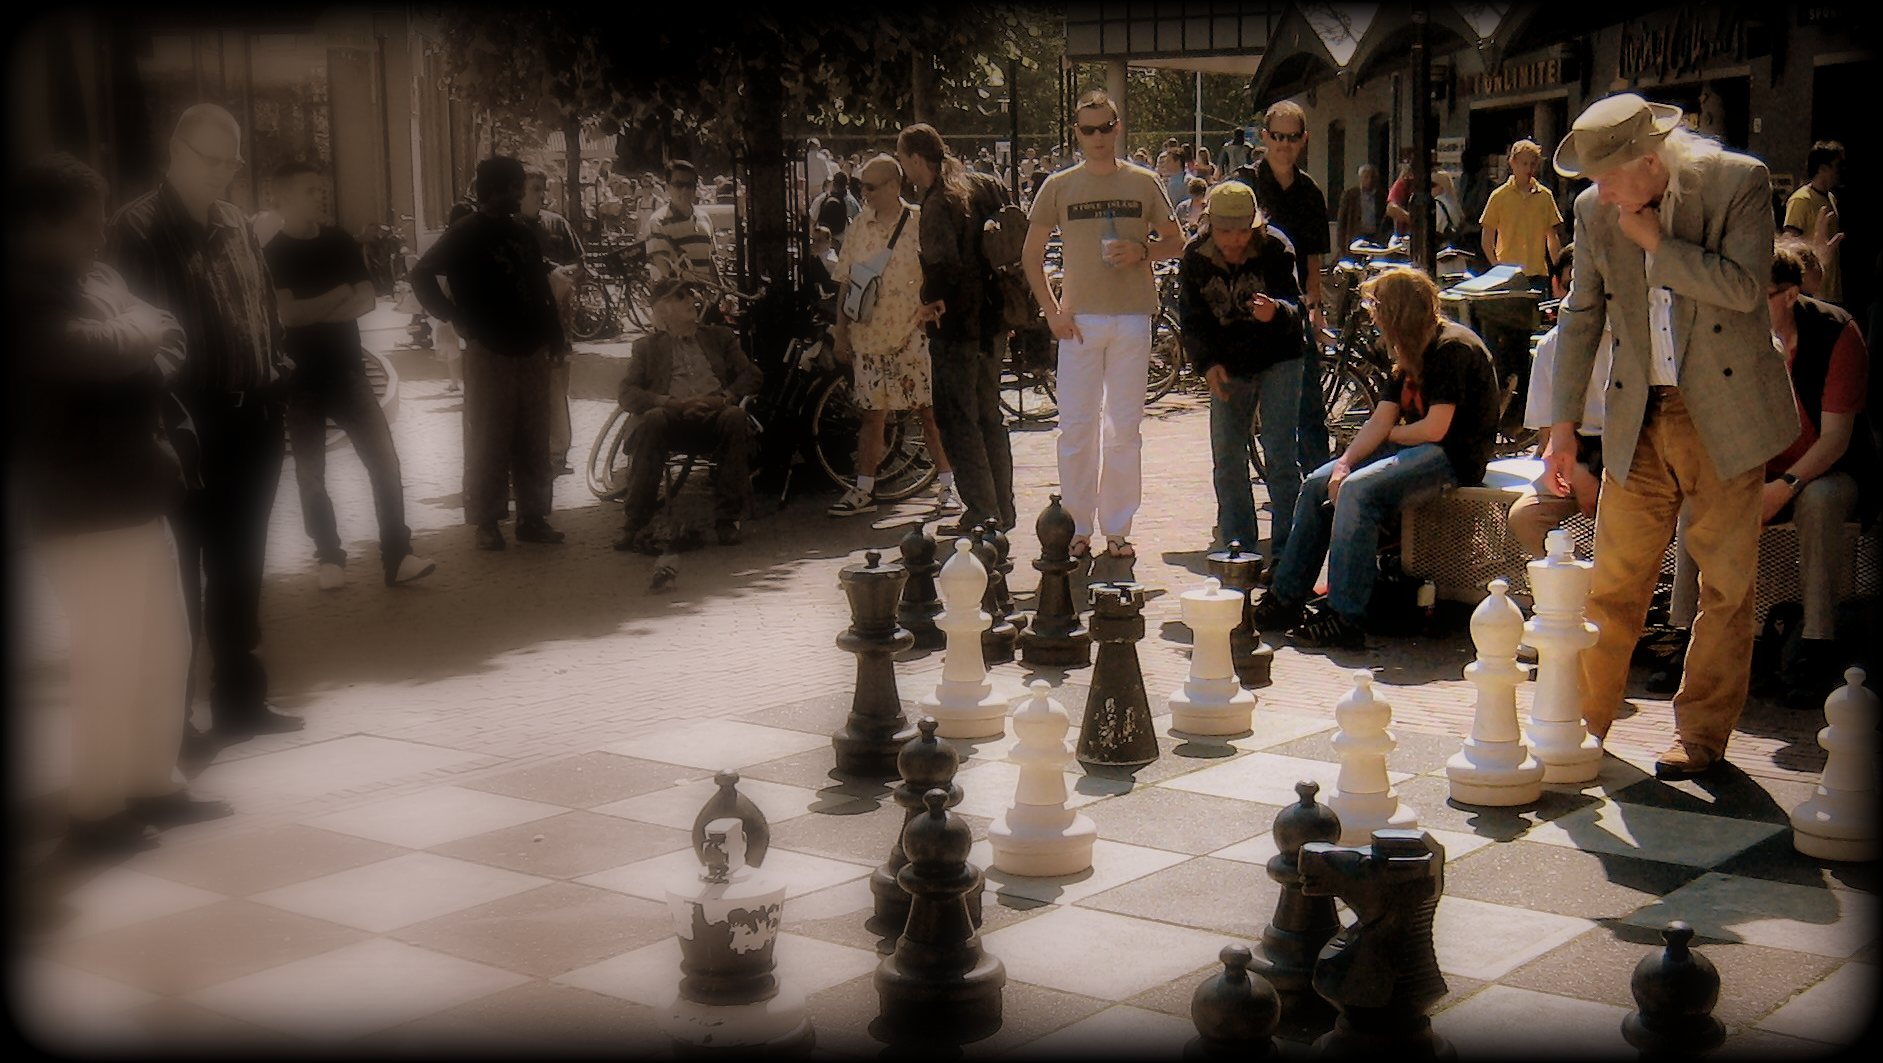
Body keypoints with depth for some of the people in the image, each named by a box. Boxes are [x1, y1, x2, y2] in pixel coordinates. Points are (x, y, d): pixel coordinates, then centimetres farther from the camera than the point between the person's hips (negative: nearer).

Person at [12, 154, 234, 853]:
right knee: (111, 660, -5)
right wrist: (145, 331, -8)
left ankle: (153, 784, 27)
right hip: (84, 507, -9)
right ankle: (94, 811, 4)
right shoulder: (28, 295, -14)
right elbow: (90, 348, -28)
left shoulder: (96, 279, 15)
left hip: (138, 493, 9)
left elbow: (166, 344, 15)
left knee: (163, 646, 15)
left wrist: (143, 355, -7)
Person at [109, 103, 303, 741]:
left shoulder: (237, 228, 15)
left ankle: (240, 702, 23)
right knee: (181, 572, 0)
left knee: (240, 570, 14)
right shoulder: (139, 229, -6)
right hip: (187, 426, -6)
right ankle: (171, 714, 7)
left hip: (252, 424, 7)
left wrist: (275, 382, 9)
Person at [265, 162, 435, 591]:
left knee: (384, 461, -6)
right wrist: (341, 293, -8)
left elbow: (366, 301, -3)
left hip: (348, 370, 2)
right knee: (311, 473, 4)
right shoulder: (272, 255, -4)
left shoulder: (342, 243, 6)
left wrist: (313, 311, -13)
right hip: (300, 378, -2)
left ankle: (396, 556, -6)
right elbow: (287, 314, -16)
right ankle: (329, 557, 14)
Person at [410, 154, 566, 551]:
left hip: (532, 352, 6)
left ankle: (533, 517, 12)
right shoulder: (465, 236, -3)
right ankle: (487, 522, 4)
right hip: (489, 352, -5)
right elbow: (423, 275, -5)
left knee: (534, 440, 5)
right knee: (489, 440, -2)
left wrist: (554, 335, 11)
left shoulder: (523, 234, 15)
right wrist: (457, 317, -9)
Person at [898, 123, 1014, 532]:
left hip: (957, 327, -9)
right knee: (989, 416, 17)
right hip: (991, 322, 9)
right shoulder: (983, 187, 10)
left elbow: (944, 263, -30)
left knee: (958, 421, -1)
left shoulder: (939, 203, -16)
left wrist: (933, 300, -13)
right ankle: (1003, 508, 23)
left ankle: (982, 513, 0)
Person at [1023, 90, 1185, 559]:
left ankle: (1118, 528, 12)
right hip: (1079, 319, 0)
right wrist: (1052, 310, -2)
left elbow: (1176, 242, 13)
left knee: (1125, 427, 4)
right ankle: (1078, 527, 8)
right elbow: (1032, 253, 9)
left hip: (1132, 318, 0)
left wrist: (1142, 250, -9)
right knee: (1075, 427, -1)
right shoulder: (1059, 186, 5)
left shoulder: (1143, 184, 7)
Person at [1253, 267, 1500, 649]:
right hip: (1416, 449, 10)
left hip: (1455, 456, -10)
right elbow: (1380, 421, 7)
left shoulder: (1453, 348, -16)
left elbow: (1435, 429, -22)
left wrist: (1390, 435, -3)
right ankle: (1285, 600, 2)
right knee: (1317, 484, 0)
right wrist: (1343, 464, -9)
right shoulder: (1410, 353, 13)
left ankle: (1346, 618, -30)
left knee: (1358, 491, -29)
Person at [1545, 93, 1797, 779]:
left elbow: (1744, 287, -19)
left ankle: (1702, 734, 15)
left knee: (1725, 585, 5)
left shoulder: (1739, 182, -9)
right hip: (1639, 418, 3)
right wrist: (1563, 423, 6)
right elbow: (1580, 318, 9)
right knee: (1613, 581, 2)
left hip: (1725, 416, -3)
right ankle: (1583, 721, 12)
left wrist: (1656, 242, -18)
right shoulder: (1594, 211, 2)